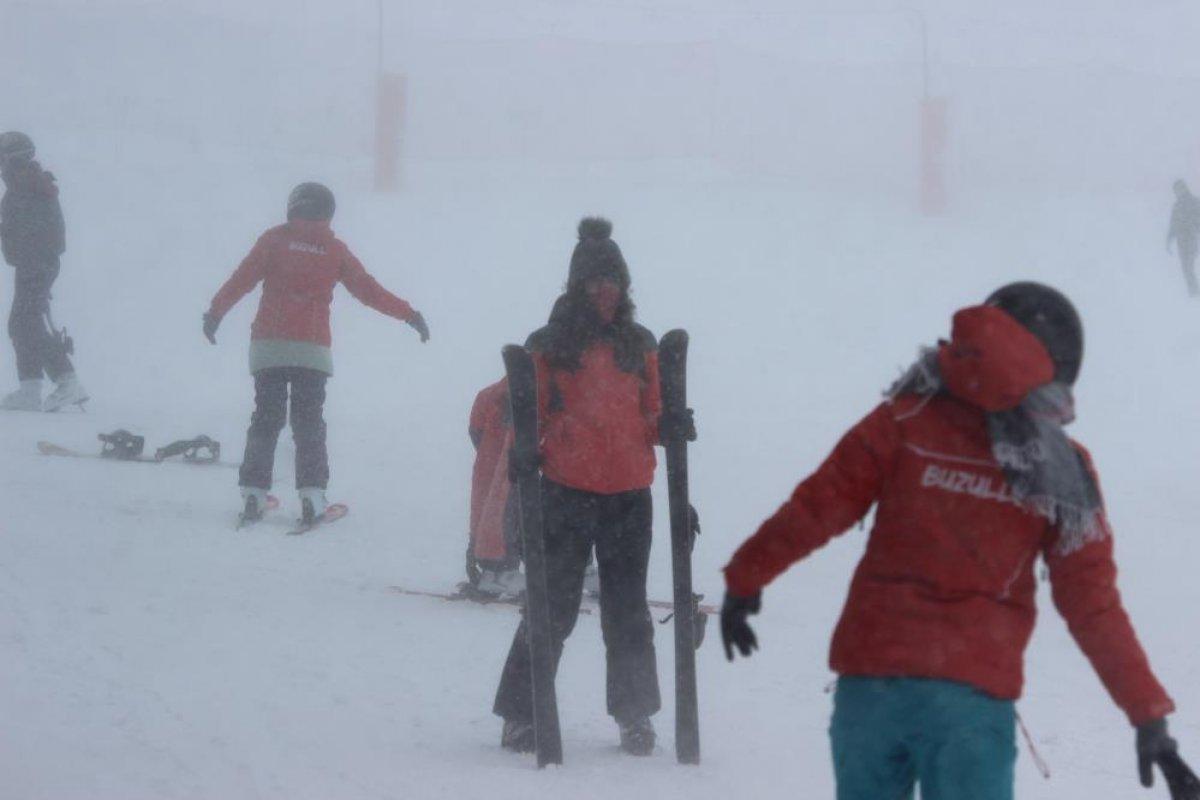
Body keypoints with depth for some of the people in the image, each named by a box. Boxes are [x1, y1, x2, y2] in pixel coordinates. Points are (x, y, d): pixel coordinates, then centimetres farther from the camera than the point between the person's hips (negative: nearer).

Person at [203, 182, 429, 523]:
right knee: (309, 421, 5)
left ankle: (253, 493, 0)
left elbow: (243, 278, -3)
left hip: (269, 345, 0)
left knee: (266, 419, 6)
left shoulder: (274, 240, 2)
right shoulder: (336, 251, 5)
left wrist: (215, 312, 4)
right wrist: (409, 315, 16)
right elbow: (369, 290, 8)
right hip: (312, 350, 0)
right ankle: (311, 494, -6)